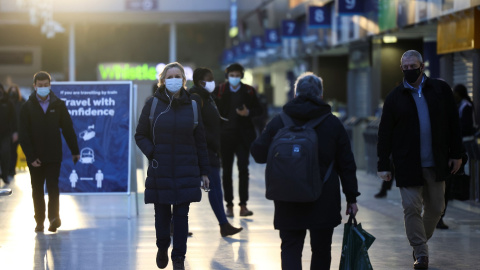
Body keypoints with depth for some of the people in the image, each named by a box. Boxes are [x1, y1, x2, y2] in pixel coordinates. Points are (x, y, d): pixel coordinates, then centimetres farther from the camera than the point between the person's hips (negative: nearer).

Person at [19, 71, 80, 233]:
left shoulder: (58, 105, 3)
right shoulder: (28, 107, -1)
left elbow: (68, 129, 8)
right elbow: (24, 135, -3)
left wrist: (74, 151, 7)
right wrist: (31, 156, -11)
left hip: (54, 156, -1)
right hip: (35, 157, 1)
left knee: (53, 188, -10)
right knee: (37, 190, 9)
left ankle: (54, 217, -18)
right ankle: (39, 221, 16)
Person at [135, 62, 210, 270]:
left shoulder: (192, 105, 5)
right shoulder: (153, 104, 1)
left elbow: (199, 141, 8)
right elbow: (140, 135, 6)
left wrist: (204, 171, 6)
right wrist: (151, 153, -12)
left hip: (186, 171, 0)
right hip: (160, 171, 0)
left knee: (181, 214, -1)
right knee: (162, 213, 7)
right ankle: (162, 248, 33)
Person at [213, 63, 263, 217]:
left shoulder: (249, 91, 3)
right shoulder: (219, 90, 2)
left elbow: (259, 110, 7)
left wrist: (248, 113, -12)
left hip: (243, 136, -1)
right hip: (225, 135, 1)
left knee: (243, 169, -7)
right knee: (227, 171, 5)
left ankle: (243, 205, -4)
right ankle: (229, 205, 11)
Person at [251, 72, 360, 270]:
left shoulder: (278, 122, 1)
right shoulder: (333, 123, 0)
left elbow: (258, 153, 6)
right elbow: (346, 164, 1)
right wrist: (351, 197, 7)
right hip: (324, 202, 0)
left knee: (290, 248, 5)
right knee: (321, 250, 10)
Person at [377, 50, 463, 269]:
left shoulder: (441, 90, 4)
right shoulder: (395, 97, 1)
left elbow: (453, 124, 7)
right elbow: (384, 134, 3)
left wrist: (456, 153, 3)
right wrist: (383, 165, -1)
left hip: (437, 163, 2)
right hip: (407, 165, -2)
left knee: (435, 207, 8)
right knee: (412, 208, -5)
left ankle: (421, 241, 30)